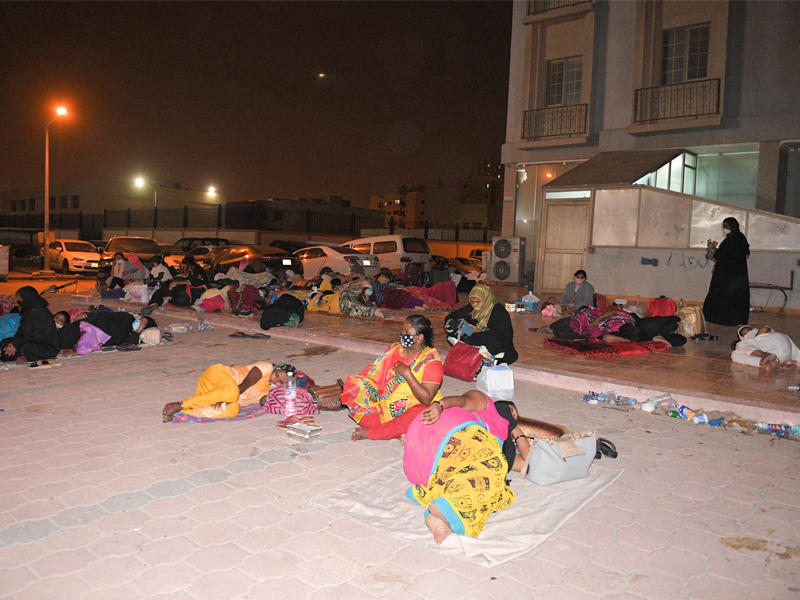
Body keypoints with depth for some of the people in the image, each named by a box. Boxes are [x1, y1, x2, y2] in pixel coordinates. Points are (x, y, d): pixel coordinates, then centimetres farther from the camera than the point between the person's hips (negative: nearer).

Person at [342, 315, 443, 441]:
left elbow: (426, 398, -20)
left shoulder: (431, 362, -12)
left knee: (420, 414, -39)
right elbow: (375, 372, 7)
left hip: (412, 406, -5)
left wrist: (407, 374, -23)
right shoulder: (395, 349, 6)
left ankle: (369, 432, -27)